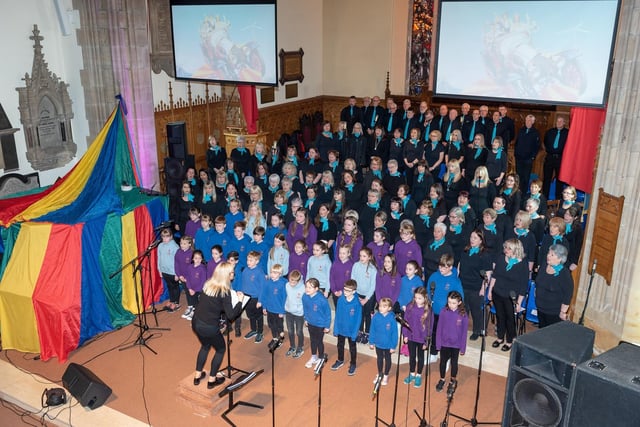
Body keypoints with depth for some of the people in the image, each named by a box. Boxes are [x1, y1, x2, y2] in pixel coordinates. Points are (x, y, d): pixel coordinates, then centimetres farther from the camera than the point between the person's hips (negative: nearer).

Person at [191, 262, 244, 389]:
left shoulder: (207, 284, 2)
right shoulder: (224, 291, -18)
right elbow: (231, 315, -17)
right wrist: (240, 301, -6)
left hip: (196, 323, 7)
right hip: (209, 327, -7)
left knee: (205, 346, 33)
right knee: (221, 349, 20)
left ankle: (197, 375, 39)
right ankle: (212, 380, 28)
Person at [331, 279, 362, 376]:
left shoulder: (357, 304, -24)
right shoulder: (340, 300, -14)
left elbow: (358, 319, -16)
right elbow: (337, 315, -5)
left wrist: (355, 333, -14)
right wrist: (335, 328, -2)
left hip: (351, 330, -3)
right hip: (341, 329, 4)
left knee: (352, 348, 17)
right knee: (340, 346, 24)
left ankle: (352, 364, 36)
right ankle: (340, 361, 46)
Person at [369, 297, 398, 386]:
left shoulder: (392, 319, -23)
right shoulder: (376, 317, -17)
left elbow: (394, 333, -15)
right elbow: (372, 330, -5)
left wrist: (393, 346, -11)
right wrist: (371, 342, 0)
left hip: (388, 344, -2)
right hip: (378, 343, 2)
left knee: (387, 359, 20)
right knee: (379, 358, 23)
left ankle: (386, 375, 39)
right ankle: (379, 374, 44)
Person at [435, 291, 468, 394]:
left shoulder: (463, 315, -15)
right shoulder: (443, 312, -12)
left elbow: (464, 332, -7)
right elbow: (439, 328, -5)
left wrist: (463, 348, -4)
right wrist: (438, 343, -4)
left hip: (456, 344, -1)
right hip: (444, 343, 1)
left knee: (454, 363, 15)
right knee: (443, 362, 17)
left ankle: (453, 382, 36)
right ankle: (442, 380, 38)